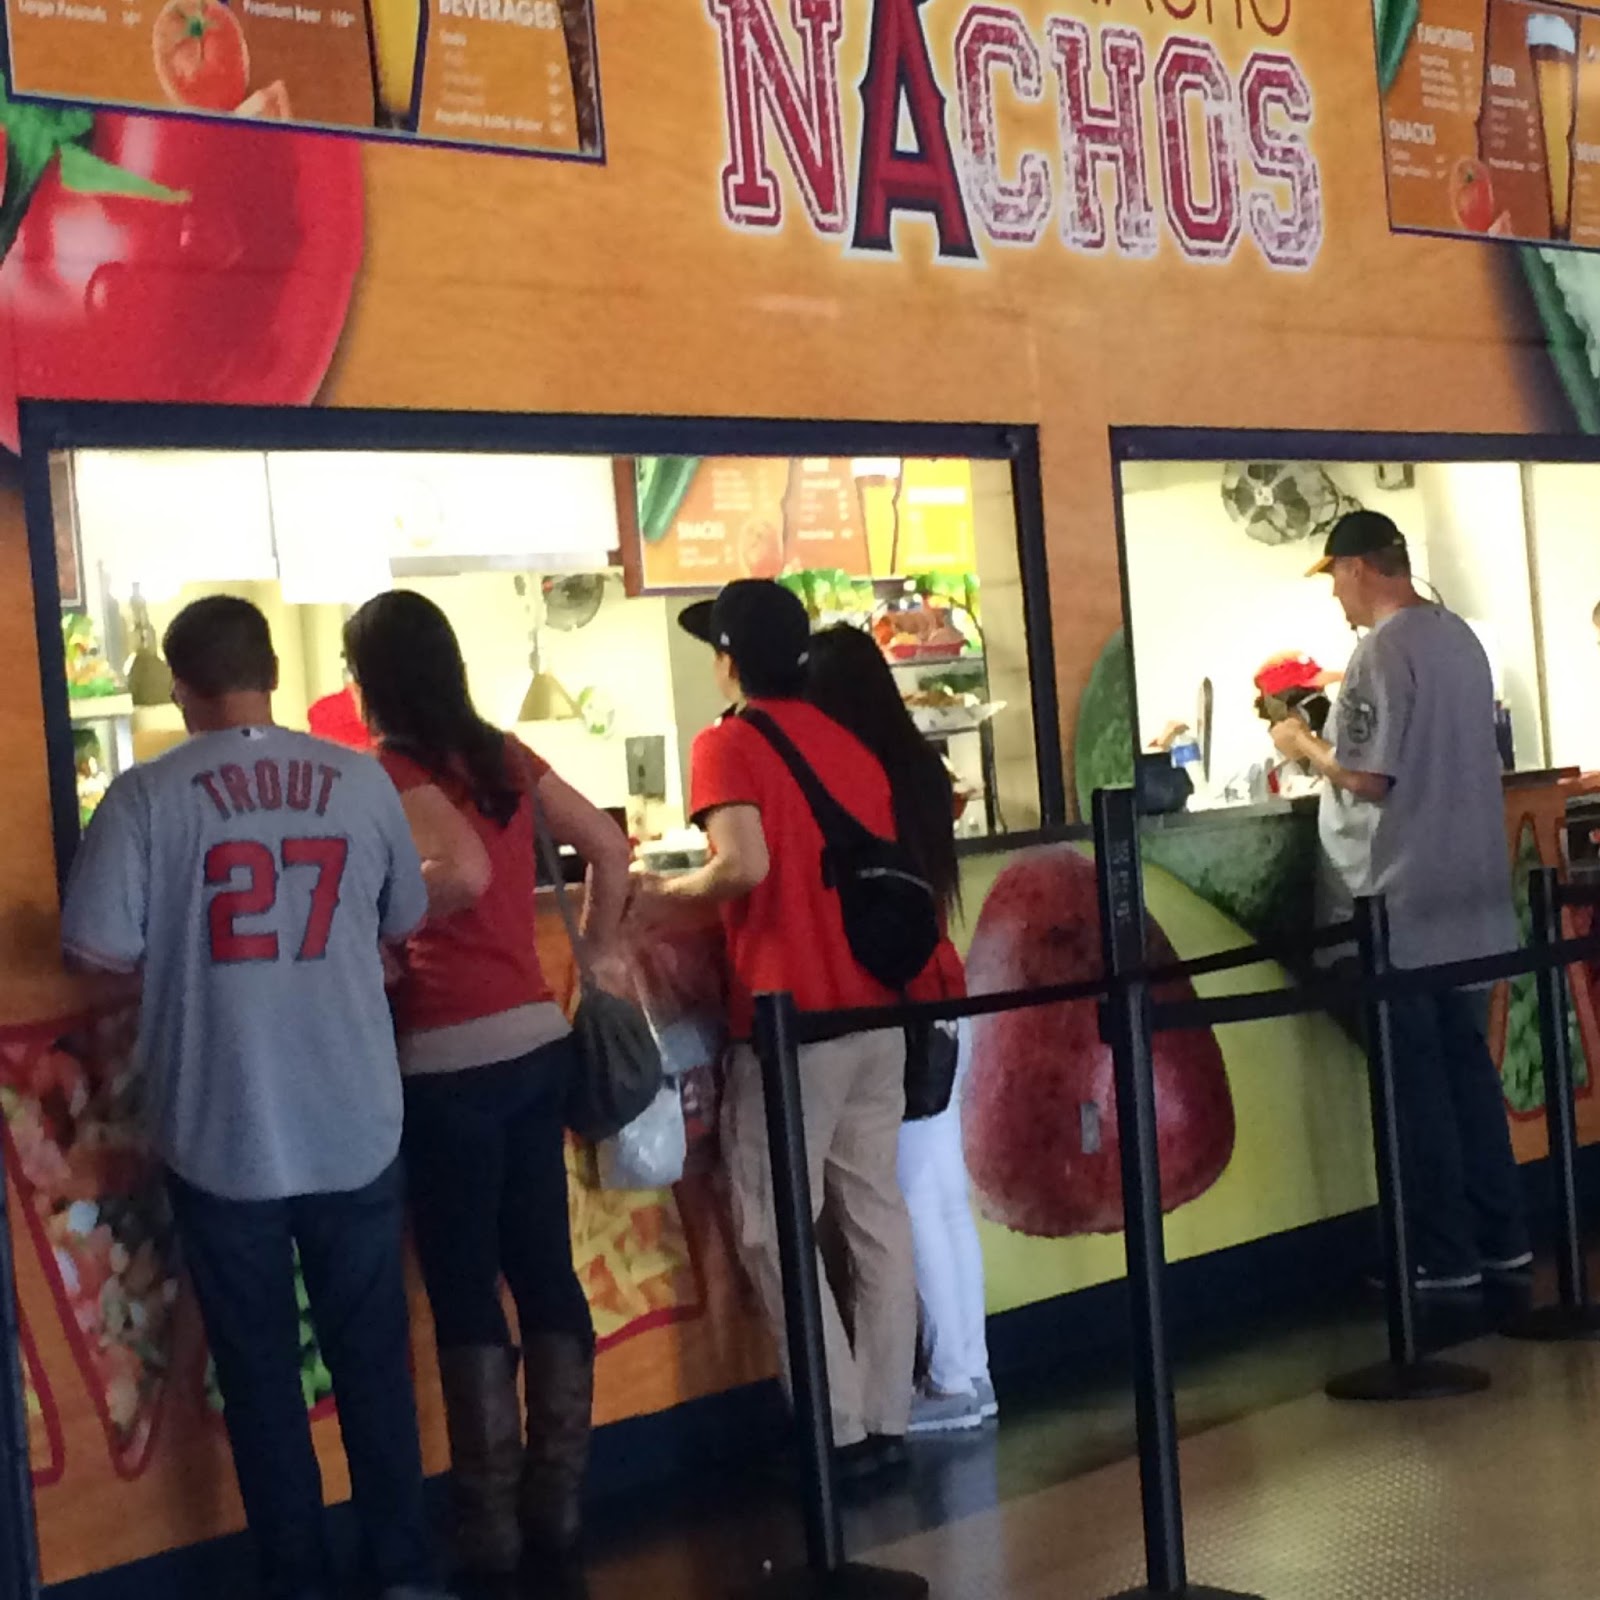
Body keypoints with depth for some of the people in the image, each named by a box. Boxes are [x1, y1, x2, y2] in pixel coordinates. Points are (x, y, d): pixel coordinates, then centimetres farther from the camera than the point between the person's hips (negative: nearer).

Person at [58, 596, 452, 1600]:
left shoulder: (149, 796, -10)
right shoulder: (361, 782, -2)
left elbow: (99, 947, -10)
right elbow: (406, 923, 9)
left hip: (222, 1135, -2)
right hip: (356, 1127, 2)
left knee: (259, 1370, 12)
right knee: (373, 1358, 15)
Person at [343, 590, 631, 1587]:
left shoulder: (391, 771, -9)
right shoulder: (503, 755, 9)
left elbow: (463, 872, -25)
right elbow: (611, 851, 11)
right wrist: (592, 965, 18)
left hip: (454, 1056, -6)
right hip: (539, 1039, 6)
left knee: (464, 1289, 3)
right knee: (546, 1270, 11)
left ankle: (492, 1522, 9)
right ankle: (559, 1503, 19)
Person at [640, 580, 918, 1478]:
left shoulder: (727, 743, -7)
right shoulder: (852, 742, 13)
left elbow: (745, 866, -20)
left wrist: (660, 894, -5)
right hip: (876, 1014, 7)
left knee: (777, 1229, 2)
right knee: (877, 1215, 10)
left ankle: (841, 1431, 1)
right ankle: (888, 1420, 14)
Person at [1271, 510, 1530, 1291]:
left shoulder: (1382, 650, -16)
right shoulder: (1461, 637, 10)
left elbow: (1369, 778, -21)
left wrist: (1304, 744, -3)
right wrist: (1336, 735, 19)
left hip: (1400, 903, -8)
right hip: (1469, 895, 8)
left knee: (1415, 1078, 1)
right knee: (1468, 1063, 15)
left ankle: (1444, 1254, 6)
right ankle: (1500, 1235, 21)